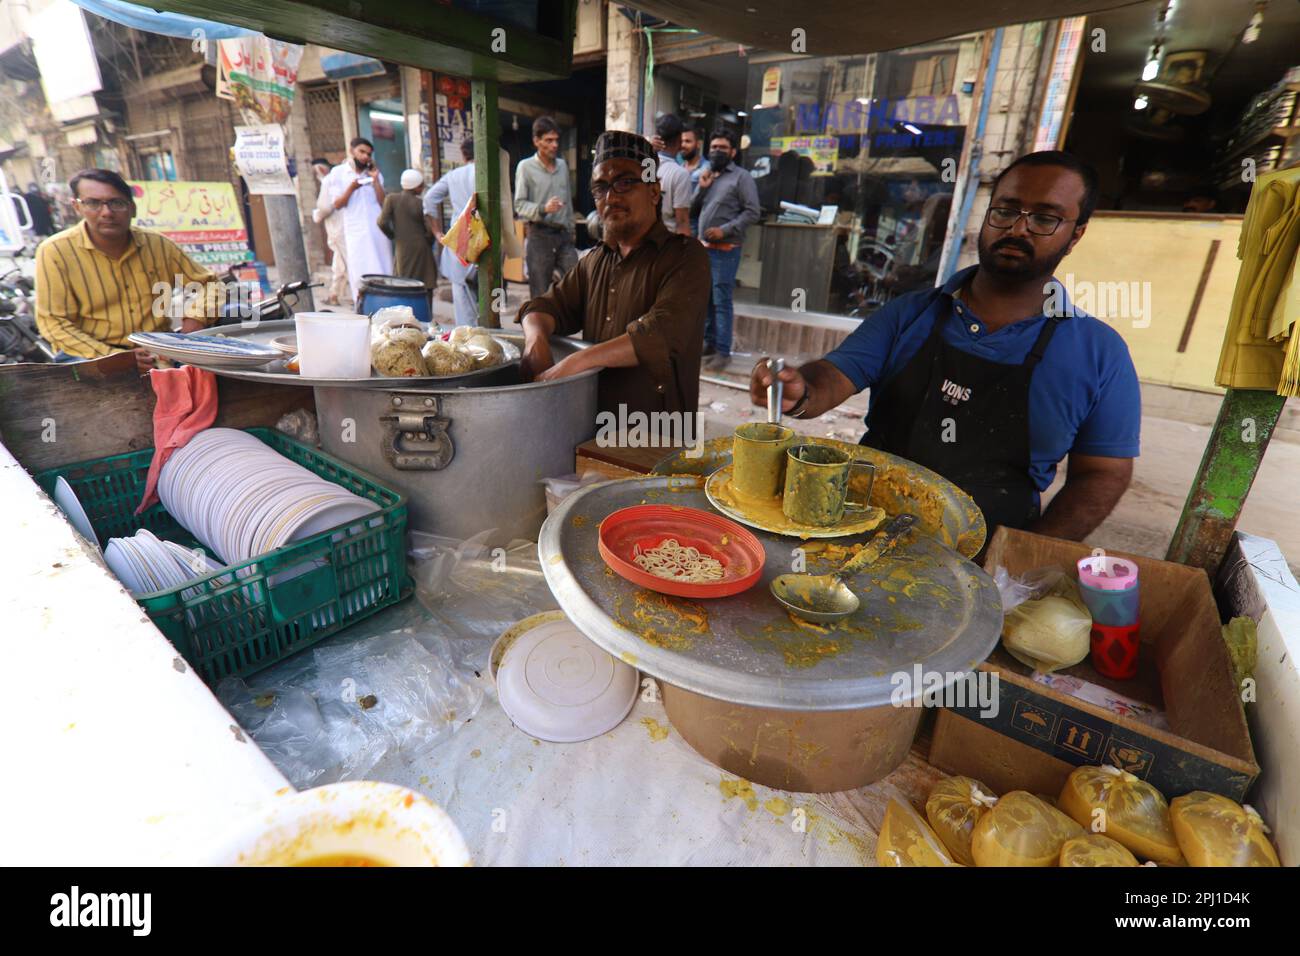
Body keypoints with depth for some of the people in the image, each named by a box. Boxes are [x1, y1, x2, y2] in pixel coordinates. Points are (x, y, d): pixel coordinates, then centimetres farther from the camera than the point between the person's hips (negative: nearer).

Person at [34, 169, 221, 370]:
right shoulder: (55, 252, -4)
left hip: (159, 352, 3)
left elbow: (210, 285, 13)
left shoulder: (158, 245, 4)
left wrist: (195, 319, -7)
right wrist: (111, 356, -20)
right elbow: (54, 323, -6)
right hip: (90, 355, -3)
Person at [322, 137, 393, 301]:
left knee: (383, 273, 0)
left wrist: (375, 180, -3)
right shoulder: (338, 172, 6)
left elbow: (383, 202, 5)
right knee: (360, 276, -3)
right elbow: (337, 204, 0)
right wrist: (351, 188, -12)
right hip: (356, 231, -2)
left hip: (378, 229, 2)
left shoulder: (374, 172, 14)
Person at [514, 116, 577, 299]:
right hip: (539, 235, -4)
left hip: (563, 235, 4)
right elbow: (519, 205, -6)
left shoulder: (562, 165, 13)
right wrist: (543, 209, -22)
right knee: (540, 293, -1)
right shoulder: (525, 166, -1)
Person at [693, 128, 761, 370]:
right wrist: (702, 188, -1)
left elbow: (752, 212, -9)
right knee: (706, 299, 12)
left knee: (722, 301, -9)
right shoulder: (706, 176, 17)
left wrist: (725, 230, -18)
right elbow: (693, 211, 15)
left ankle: (723, 352, -6)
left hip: (725, 249, -7)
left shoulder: (741, 177, -3)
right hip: (703, 247, 7)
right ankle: (709, 342, 24)